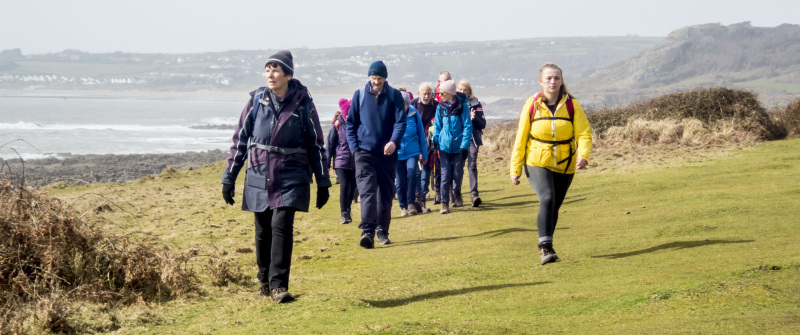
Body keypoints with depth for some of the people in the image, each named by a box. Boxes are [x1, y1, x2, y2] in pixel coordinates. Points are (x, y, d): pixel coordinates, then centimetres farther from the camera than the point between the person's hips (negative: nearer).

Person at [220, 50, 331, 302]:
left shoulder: (302, 103, -2)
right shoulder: (257, 101, 3)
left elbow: (316, 144, 5)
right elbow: (240, 140, 8)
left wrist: (323, 183, 6)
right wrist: (228, 177, 6)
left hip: (291, 177, -2)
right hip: (259, 176, 3)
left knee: (281, 226, -15)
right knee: (263, 231, 7)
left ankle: (278, 285, -12)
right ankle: (265, 282, 23)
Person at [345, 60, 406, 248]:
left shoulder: (394, 96, 2)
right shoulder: (359, 95, 4)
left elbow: (401, 121, -4)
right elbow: (350, 123, 8)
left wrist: (394, 141, -22)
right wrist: (354, 147, -3)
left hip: (387, 153, 1)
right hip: (364, 153, -1)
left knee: (386, 194, 8)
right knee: (367, 191, -13)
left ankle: (382, 231, 20)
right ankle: (367, 231, -23)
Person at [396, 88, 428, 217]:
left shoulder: (414, 114, -2)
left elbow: (421, 134, 6)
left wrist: (424, 154, 9)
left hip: (412, 152, 0)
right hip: (397, 153, 0)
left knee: (411, 171, -23)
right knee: (400, 182, 2)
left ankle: (411, 203, -12)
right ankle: (403, 207, 19)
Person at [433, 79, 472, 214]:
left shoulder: (462, 106, -6)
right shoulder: (441, 107, 4)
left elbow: (467, 126, -6)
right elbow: (437, 126, 11)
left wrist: (464, 146, -12)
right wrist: (435, 142, 0)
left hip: (458, 146, -2)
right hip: (444, 146, 2)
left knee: (457, 173, 7)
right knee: (445, 175, -2)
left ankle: (457, 191, 38)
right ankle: (444, 203, 2)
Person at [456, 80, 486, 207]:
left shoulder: (475, 104, 5)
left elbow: (483, 124, 3)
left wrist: (474, 118, -16)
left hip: (472, 139, -2)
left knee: (472, 165, -13)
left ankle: (474, 193, -18)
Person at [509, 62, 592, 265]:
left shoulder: (571, 104, -2)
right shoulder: (532, 105, -3)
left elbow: (584, 133, -8)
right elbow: (521, 138, 1)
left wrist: (583, 155, -27)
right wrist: (515, 169, 0)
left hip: (564, 166, 2)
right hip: (537, 163, -2)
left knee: (554, 207, 10)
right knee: (547, 199, -23)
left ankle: (546, 247, 29)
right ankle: (545, 247, -22)